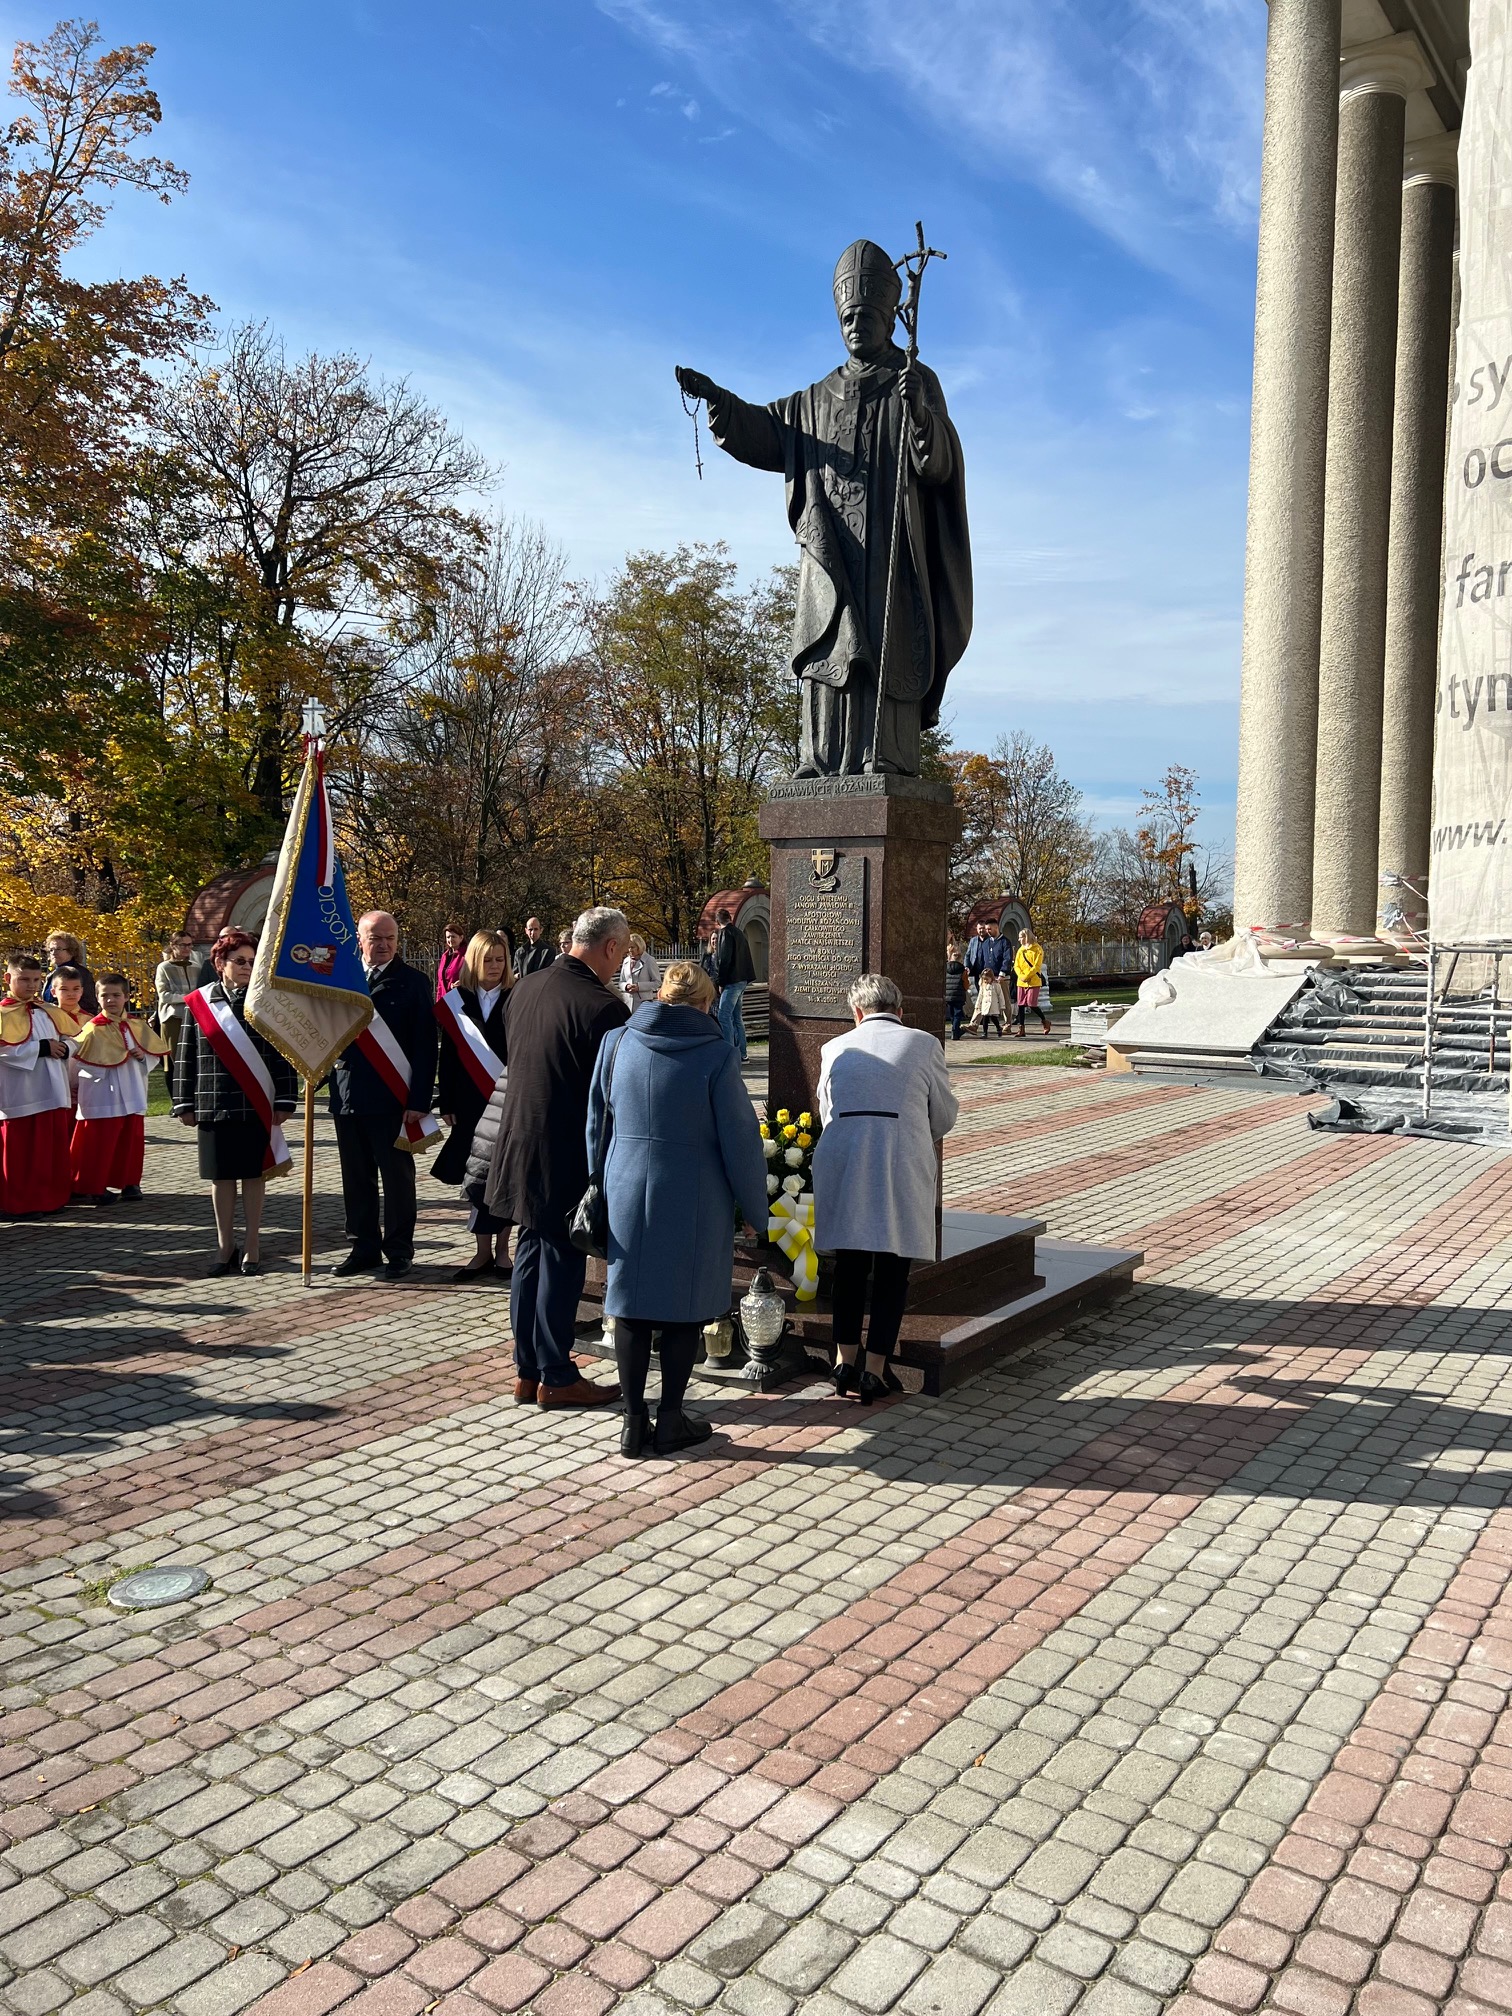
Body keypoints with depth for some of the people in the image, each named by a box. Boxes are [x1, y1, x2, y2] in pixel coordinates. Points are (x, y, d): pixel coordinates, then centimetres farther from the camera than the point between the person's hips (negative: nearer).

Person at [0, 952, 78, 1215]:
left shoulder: (50, 1011, 12)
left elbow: (72, 1038, 17)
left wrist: (63, 1049, -5)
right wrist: (42, 1048, -20)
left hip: (53, 1093, 6)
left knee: (54, 1149, 11)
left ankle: (51, 1197, 20)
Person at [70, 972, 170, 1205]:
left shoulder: (137, 1025, 6)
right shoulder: (94, 1028, -8)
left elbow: (155, 1053, 11)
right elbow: (79, 1059, -13)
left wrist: (143, 1056, -9)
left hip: (132, 1096, 5)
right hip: (103, 1097, -4)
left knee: (131, 1141, 9)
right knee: (100, 1143, -1)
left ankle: (129, 1183, 20)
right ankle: (94, 1186, 10)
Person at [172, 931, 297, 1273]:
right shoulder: (197, 1002, 4)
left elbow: (283, 1053, 0)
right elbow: (185, 1056, 7)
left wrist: (284, 1101, -4)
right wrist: (185, 1104, 4)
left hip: (256, 1105, -1)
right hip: (213, 1105, 1)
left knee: (254, 1174, 5)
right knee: (220, 1175, 7)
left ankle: (253, 1247, 15)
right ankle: (226, 1247, 19)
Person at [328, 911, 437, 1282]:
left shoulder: (413, 982, -2)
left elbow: (425, 1046, -6)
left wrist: (419, 1100, -12)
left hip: (392, 1098, -4)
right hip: (347, 1095, 4)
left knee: (398, 1177, 5)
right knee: (356, 1179, 12)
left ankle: (398, 1251, 16)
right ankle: (364, 1248, 23)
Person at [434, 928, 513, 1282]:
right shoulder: (456, 1001, 4)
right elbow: (448, 1056, 5)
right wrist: (447, 1103, 2)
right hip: (471, 1102, 2)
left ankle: (502, 1248, 14)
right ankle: (484, 1251, 15)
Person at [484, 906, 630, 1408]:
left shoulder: (524, 989, 4)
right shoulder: (603, 1007, -19)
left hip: (520, 1145, 8)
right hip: (567, 1156, -8)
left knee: (530, 1258, 16)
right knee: (562, 1265, 3)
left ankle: (527, 1370, 25)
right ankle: (556, 1377, 14)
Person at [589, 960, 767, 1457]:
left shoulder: (617, 1042, 0)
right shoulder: (715, 1055, -11)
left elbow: (596, 1122, 9)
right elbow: (739, 1139, -8)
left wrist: (600, 1188, 20)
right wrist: (755, 1210, 3)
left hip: (627, 1192, 3)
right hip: (694, 1200, -3)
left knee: (632, 1306, 10)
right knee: (684, 1308, 9)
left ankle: (634, 1423, 16)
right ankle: (670, 1422, 16)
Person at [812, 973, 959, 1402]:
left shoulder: (835, 1048, 11)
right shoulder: (923, 1044, 5)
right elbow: (944, 1116, 10)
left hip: (840, 1158, 2)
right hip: (903, 1163, -2)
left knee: (849, 1265, 15)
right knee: (892, 1269, 6)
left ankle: (845, 1360, 17)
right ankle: (875, 1371, 7)